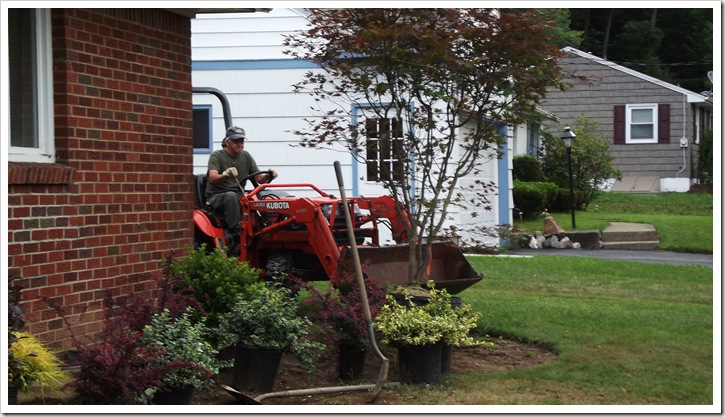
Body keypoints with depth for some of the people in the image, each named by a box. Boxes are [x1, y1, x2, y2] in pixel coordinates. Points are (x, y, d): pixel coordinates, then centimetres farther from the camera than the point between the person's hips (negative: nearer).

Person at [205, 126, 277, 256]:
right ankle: (235, 236, -41)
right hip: (216, 197, -4)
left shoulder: (246, 156, 12)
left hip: (239, 197, 4)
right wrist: (225, 175, -44)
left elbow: (259, 179, 9)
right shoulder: (217, 156, -5)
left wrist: (268, 176, -14)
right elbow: (212, 178, -22)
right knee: (231, 196, -38)